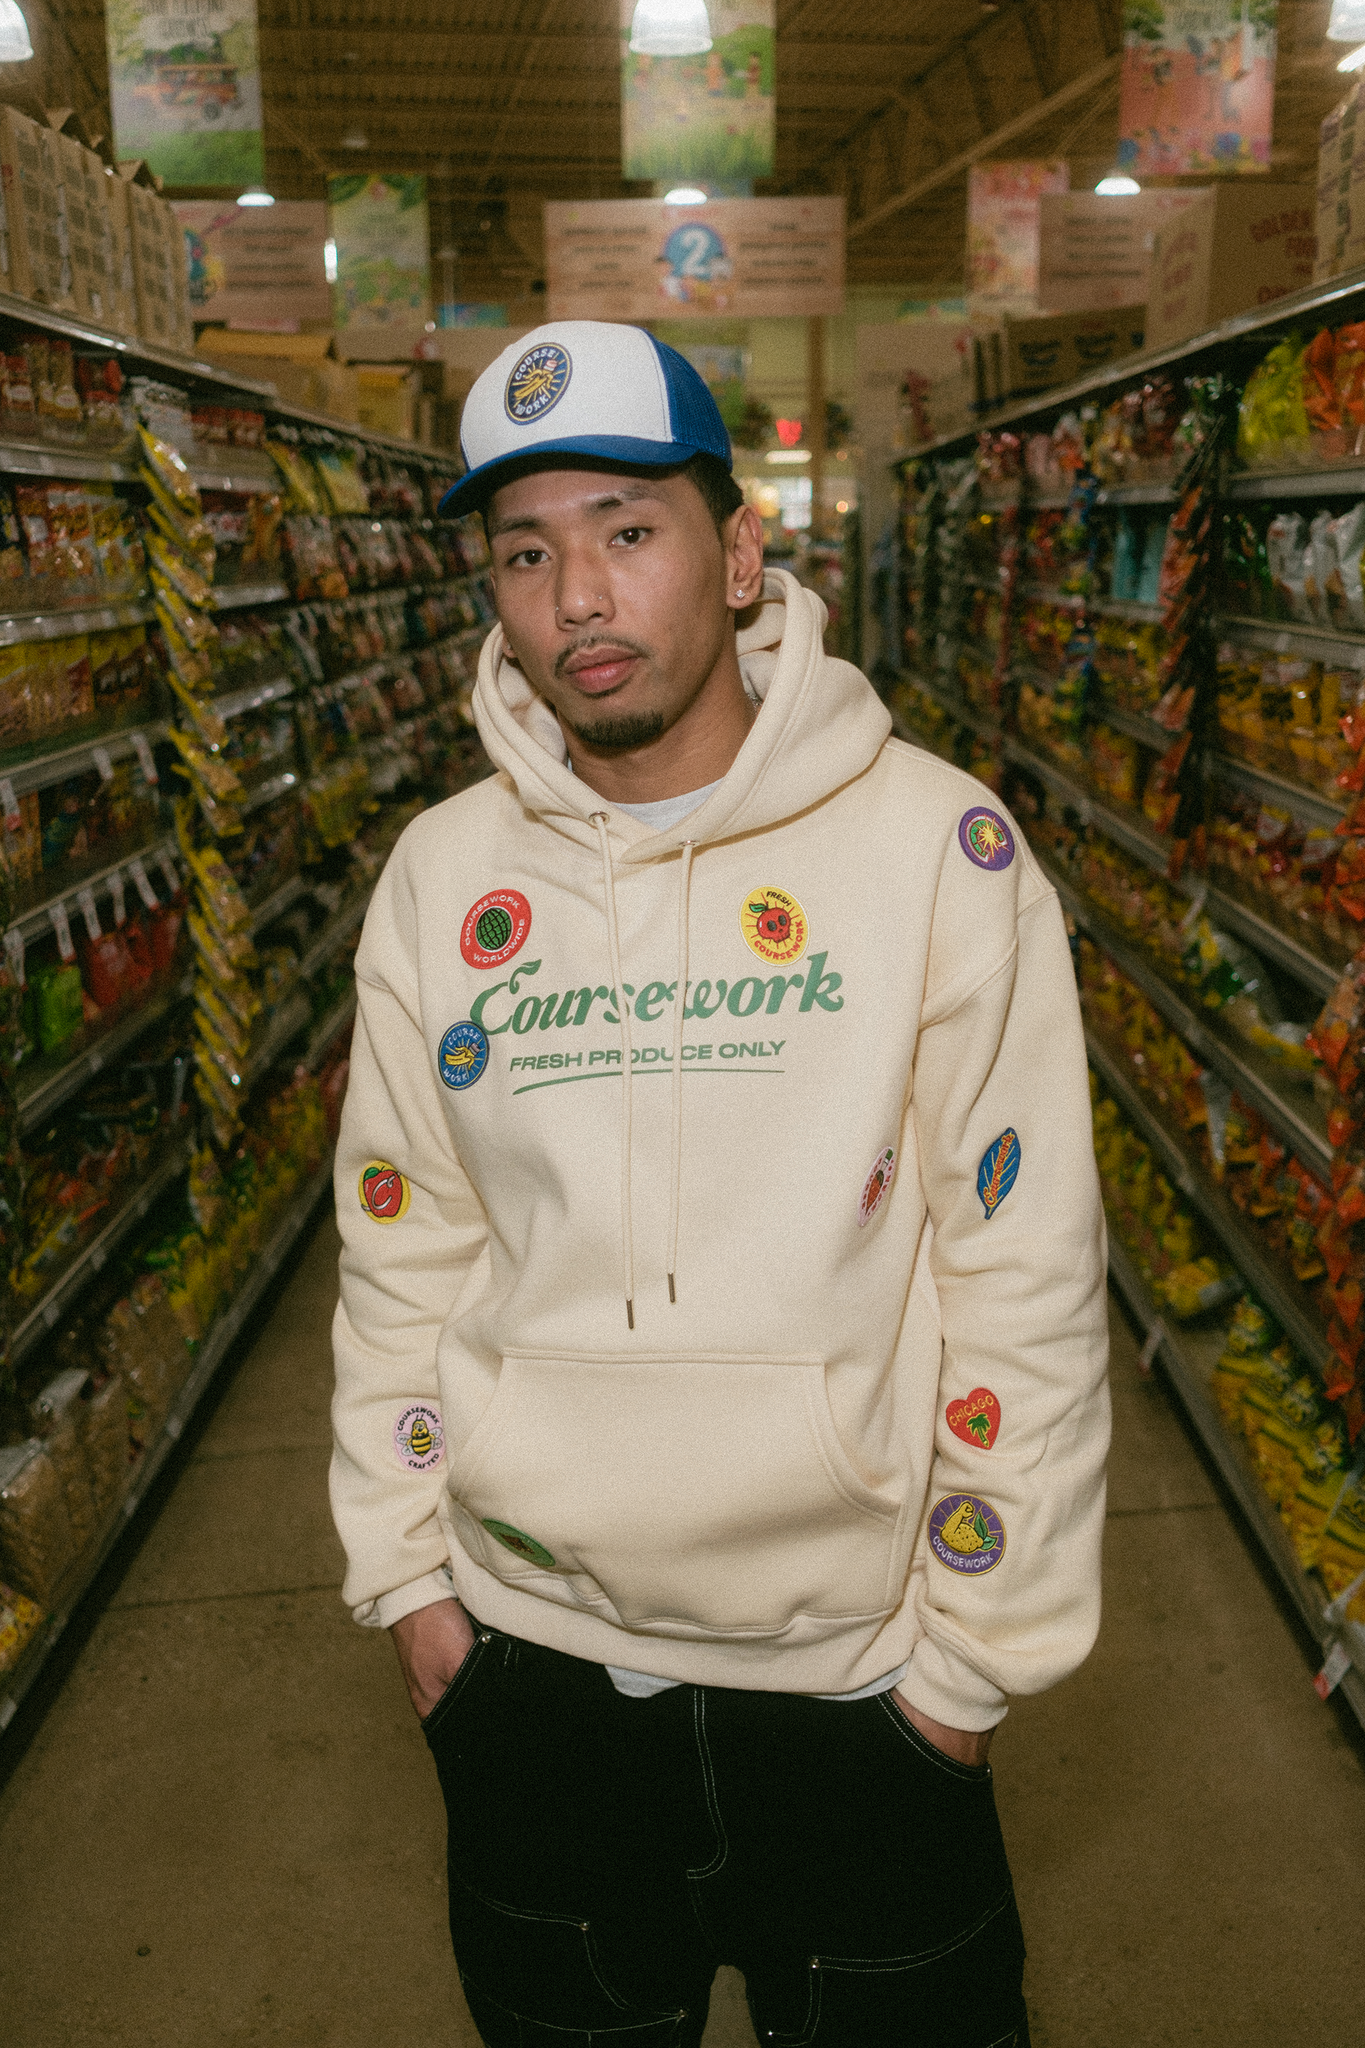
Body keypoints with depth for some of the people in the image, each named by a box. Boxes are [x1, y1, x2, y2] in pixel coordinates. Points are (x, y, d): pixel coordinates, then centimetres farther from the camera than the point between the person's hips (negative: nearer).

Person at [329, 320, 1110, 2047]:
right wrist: (405, 1569, 6)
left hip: (852, 1655, -2)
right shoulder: (441, 874, -3)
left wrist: (981, 1644, -7)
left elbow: (1023, 1270, -11)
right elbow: (401, 1246, 4)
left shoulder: (937, 845, -13)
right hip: (525, 1645, 3)